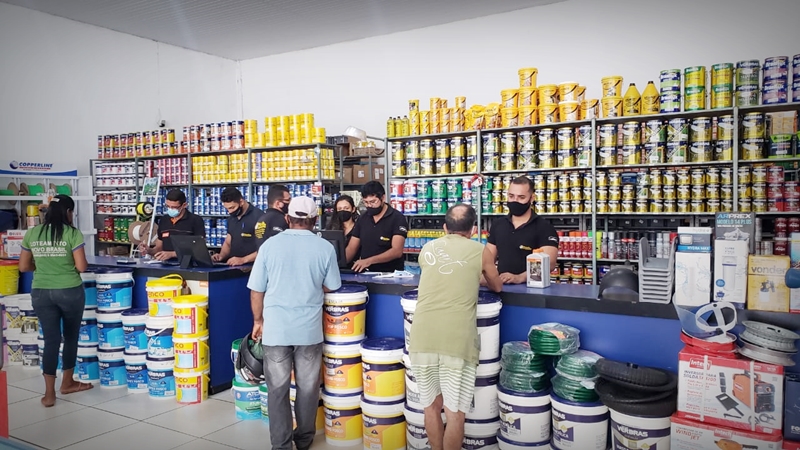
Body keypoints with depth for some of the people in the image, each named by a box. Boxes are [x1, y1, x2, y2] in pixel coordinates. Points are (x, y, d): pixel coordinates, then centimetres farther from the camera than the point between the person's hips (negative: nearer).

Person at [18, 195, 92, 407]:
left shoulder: (31, 233, 4)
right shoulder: (72, 233, -10)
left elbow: (24, 266, 8)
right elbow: (81, 266, -12)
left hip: (41, 293, 3)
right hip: (70, 291, -3)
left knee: (51, 339, 6)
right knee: (71, 336, 15)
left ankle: (49, 393, 5)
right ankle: (67, 383, 29)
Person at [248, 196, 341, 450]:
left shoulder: (269, 245, -4)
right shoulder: (325, 248, -5)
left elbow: (256, 290, 0)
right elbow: (330, 288, 6)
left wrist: (258, 320, 14)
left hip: (275, 328, 0)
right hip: (309, 329, 0)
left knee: (278, 389, 10)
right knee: (307, 387, 14)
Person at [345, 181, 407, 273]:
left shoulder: (397, 219, -5)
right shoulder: (362, 219, 11)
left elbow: (397, 251, -15)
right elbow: (351, 248, 10)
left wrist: (369, 261, -26)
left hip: (391, 274, -4)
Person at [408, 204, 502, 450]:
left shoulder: (427, 249, 16)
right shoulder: (480, 251, 8)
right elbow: (497, 287, 25)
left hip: (422, 337, 3)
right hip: (457, 340, -3)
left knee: (431, 406, 18)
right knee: (455, 413, 8)